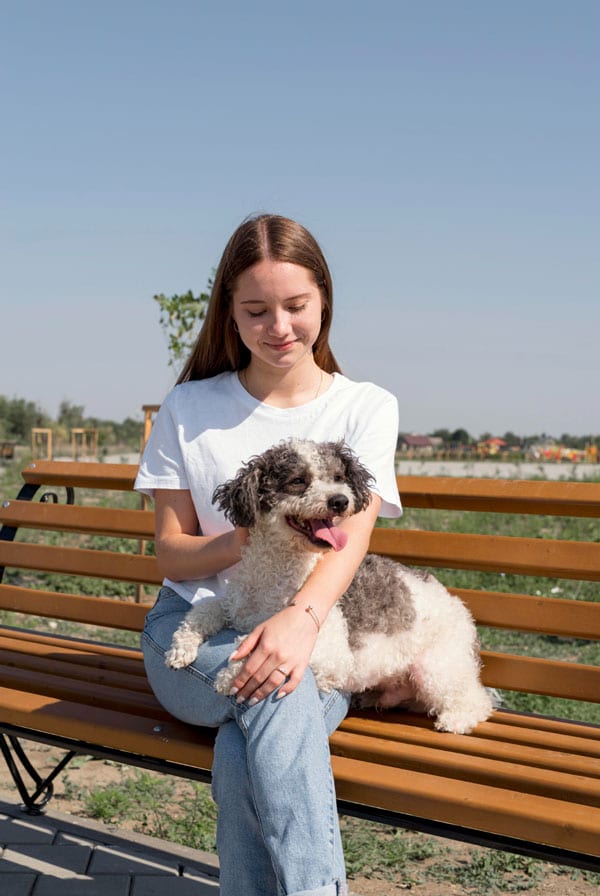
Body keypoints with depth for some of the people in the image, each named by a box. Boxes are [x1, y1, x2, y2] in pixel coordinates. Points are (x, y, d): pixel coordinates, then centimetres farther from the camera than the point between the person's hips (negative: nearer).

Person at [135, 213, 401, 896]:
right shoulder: (189, 410, 8)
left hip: (314, 637, 0)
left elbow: (352, 535, -10)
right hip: (195, 628, 0)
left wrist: (301, 617, -32)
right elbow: (170, 553, 8)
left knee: (245, 750, -36)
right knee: (280, 694, -36)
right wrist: (239, 543, -15)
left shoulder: (367, 408, 6)